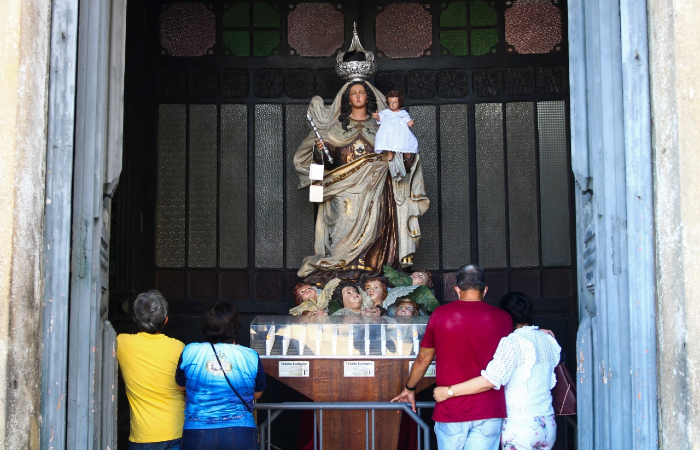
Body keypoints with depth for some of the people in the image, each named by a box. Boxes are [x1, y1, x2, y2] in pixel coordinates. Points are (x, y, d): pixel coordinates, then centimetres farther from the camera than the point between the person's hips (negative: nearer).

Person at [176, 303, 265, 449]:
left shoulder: (189, 352, -5)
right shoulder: (251, 357, -6)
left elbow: (181, 384, 13)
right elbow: (257, 393, 9)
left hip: (196, 435, 1)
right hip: (240, 436, -1)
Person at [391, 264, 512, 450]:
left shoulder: (440, 315, -2)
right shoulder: (502, 318, -2)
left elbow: (423, 358, 8)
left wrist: (409, 389, 23)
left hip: (451, 410, 0)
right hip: (489, 412, 0)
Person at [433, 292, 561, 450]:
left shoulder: (513, 342, -16)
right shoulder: (548, 340, 7)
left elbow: (489, 381, -25)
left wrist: (448, 391, -21)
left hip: (520, 426, -7)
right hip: (548, 425, 7)